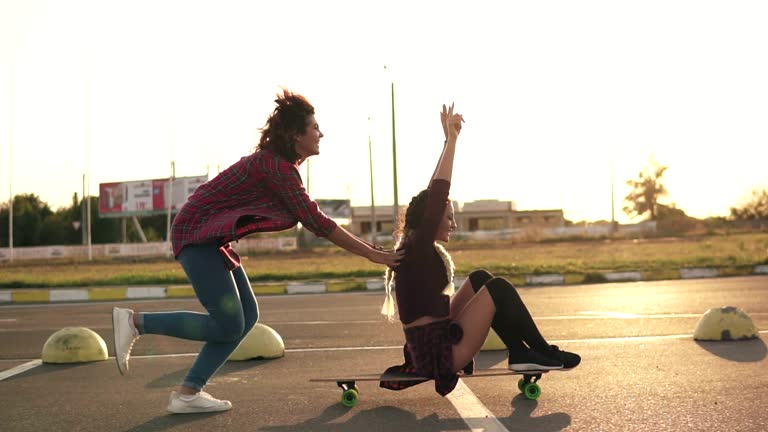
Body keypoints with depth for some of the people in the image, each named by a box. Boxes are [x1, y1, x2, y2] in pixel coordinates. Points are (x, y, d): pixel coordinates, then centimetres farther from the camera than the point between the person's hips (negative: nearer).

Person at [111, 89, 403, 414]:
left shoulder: (279, 162, 11)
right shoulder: (277, 167, -19)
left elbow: (311, 219, 17)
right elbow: (316, 223, -19)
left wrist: (364, 245, 13)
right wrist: (372, 255, -13)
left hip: (211, 237, 10)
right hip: (197, 234, -10)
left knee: (247, 316, 6)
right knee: (228, 326, -8)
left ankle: (188, 393, 7)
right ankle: (134, 321, -2)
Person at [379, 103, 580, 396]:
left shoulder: (419, 252, 11)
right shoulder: (418, 248, -14)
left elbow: (435, 193, 17)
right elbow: (437, 195, -23)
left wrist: (450, 140, 20)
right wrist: (450, 140, -19)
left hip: (434, 344, 10)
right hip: (440, 353, -10)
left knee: (480, 279, 14)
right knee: (497, 288, -8)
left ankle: (520, 353, 11)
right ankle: (544, 353, 6)